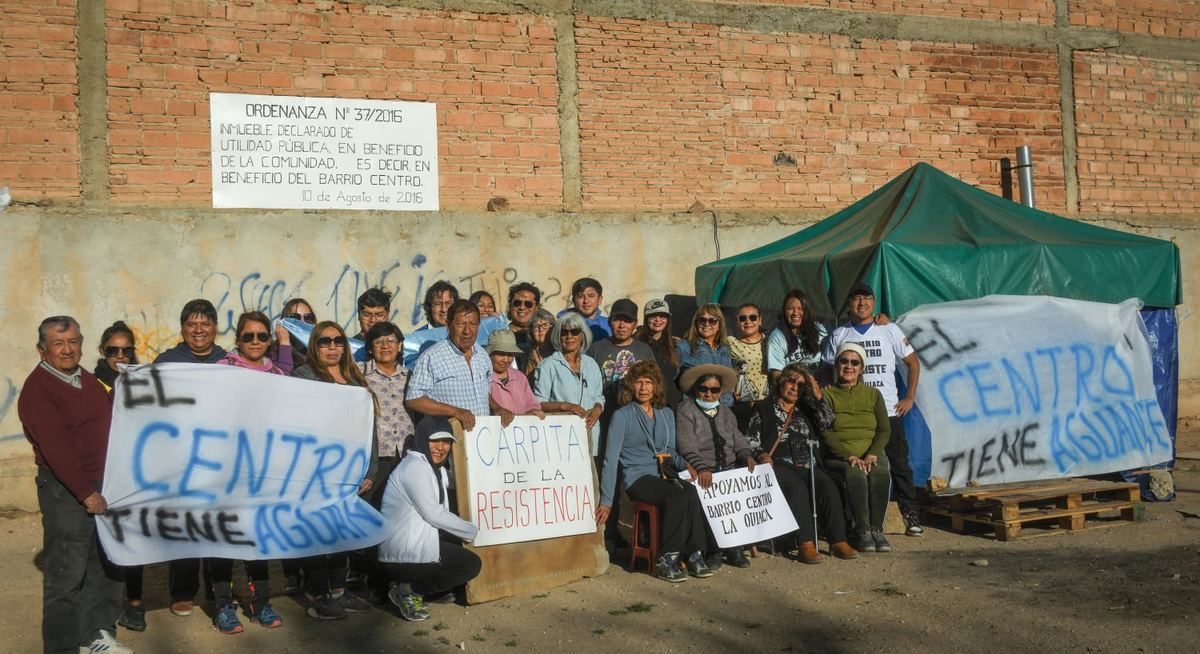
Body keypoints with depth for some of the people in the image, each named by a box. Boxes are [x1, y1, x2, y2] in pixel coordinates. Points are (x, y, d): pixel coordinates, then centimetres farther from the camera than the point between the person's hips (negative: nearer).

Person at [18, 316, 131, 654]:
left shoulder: (87, 380, 14)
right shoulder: (37, 389, -11)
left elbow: (109, 423, 23)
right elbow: (56, 449, -19)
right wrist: (86, 493, -21)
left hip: (103, 485, 8)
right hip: (66, 491, -8)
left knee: (107, 563, 14)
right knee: (66, 572, -2)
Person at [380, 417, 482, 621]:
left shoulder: (437, 469, 17)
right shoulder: (415, 466, -15)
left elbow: (439, 513, 13)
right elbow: (434, 514, -18)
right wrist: (474, 531, -8)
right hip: (404, 556, -10)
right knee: (472, 564, -8)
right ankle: (409, 590, -7)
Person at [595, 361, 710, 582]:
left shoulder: (666, 414, 16)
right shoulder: (622, 416, 0)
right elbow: (610, 459, -2)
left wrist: (685, 465, 0)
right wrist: (606, 501, -6)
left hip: (665, 476, 5)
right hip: (638, 479, -5)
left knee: (691, 494, -30)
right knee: (679, 497, -32)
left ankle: (694, 555, -21)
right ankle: (666, 560, -23)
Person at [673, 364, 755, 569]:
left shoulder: (726, 412, 25)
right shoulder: (685, 410, 4)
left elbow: (738, 440, 21)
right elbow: (686, 444, -10)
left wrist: (746, 456, -3)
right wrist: (701, 468, -24)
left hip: (729, 471, 5)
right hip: (702, 474, -5)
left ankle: (734, 547, -12)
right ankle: (713, 550, -15)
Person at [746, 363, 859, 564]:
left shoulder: (806, 409, 26)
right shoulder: (764, 408, 17)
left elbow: (827, 423, 9)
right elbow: (750, 440, 9)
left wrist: (818, 396, 2)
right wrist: (762, 454, -10)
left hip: (807, 465, 4)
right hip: (779, 464, -4)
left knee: (828, 485, -27)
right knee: (797, 488, -35)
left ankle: (838, 541, -30)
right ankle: (806, 544, -40)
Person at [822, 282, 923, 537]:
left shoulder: (889, 330, 6)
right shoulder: (838, 335, 8)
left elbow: (913, 363, 10)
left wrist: (909, 397, 3)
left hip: (889, 411, 0)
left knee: (899, 464, 2)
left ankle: (912, 515, 9)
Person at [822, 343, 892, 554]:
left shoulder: (873, 394, 16)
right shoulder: (827, 394, 7)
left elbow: (884, 430, 6)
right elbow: (826, 433, -3)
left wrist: (872, 455, -13)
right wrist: (850, 456, -18)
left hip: (872, 454, 2)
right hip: (838, 456, -2)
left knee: (880, 473, -32)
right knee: (855, 473, -35)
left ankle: (876, 529, -24)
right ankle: (864, 531, -27)